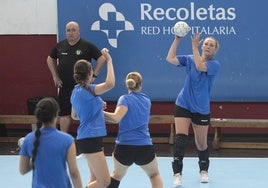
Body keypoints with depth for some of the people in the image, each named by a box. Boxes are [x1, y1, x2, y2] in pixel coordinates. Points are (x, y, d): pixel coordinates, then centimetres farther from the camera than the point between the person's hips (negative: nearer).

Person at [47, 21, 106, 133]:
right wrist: (55, 76, 12)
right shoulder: (60, 46, 7)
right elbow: (50, 59, 20)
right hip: (64, 87, 3)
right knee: (64, 113, 5)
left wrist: (94, 75, -7)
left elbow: (101, 59, -2)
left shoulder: (87, 46, -4)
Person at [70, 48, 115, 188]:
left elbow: (74, 116, 26)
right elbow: (110, 84, -31)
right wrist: (109, 60, -21)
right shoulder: (86, 89, -15)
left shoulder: (76, 91, 13)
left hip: (86, 138, 10)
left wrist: (97, 107, 25)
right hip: (90, 139, -10)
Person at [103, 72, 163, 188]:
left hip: (123, 147, -2)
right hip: (145, 148, 2)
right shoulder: (147, 101, 11)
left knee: (117, 175, 25)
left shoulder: (125, 99, -5)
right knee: (154, 175, 26)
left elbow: (116, 118, -23)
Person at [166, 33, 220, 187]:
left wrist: (194, 46, -23)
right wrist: (177, 40, -15)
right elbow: (170, 59, -9)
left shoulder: (215, 64, -9)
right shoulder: (190, 59, 2)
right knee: (181, 139, -15)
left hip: (202, 109, -1)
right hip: (183, 105, 1)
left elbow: (200, 66, -28)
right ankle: (177, 174, -12)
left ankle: (204, 171, 34)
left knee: (201, 144, 9)